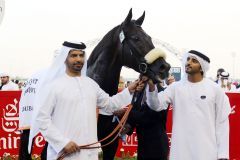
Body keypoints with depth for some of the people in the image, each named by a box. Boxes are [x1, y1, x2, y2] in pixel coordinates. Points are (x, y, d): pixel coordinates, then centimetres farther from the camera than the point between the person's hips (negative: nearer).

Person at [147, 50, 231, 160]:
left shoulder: (214, 89, 1)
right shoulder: (176, 87, 5)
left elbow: (222, 122, 2)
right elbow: (156, 105, -6)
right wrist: (151, 86, -25)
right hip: (180, 151, 1)